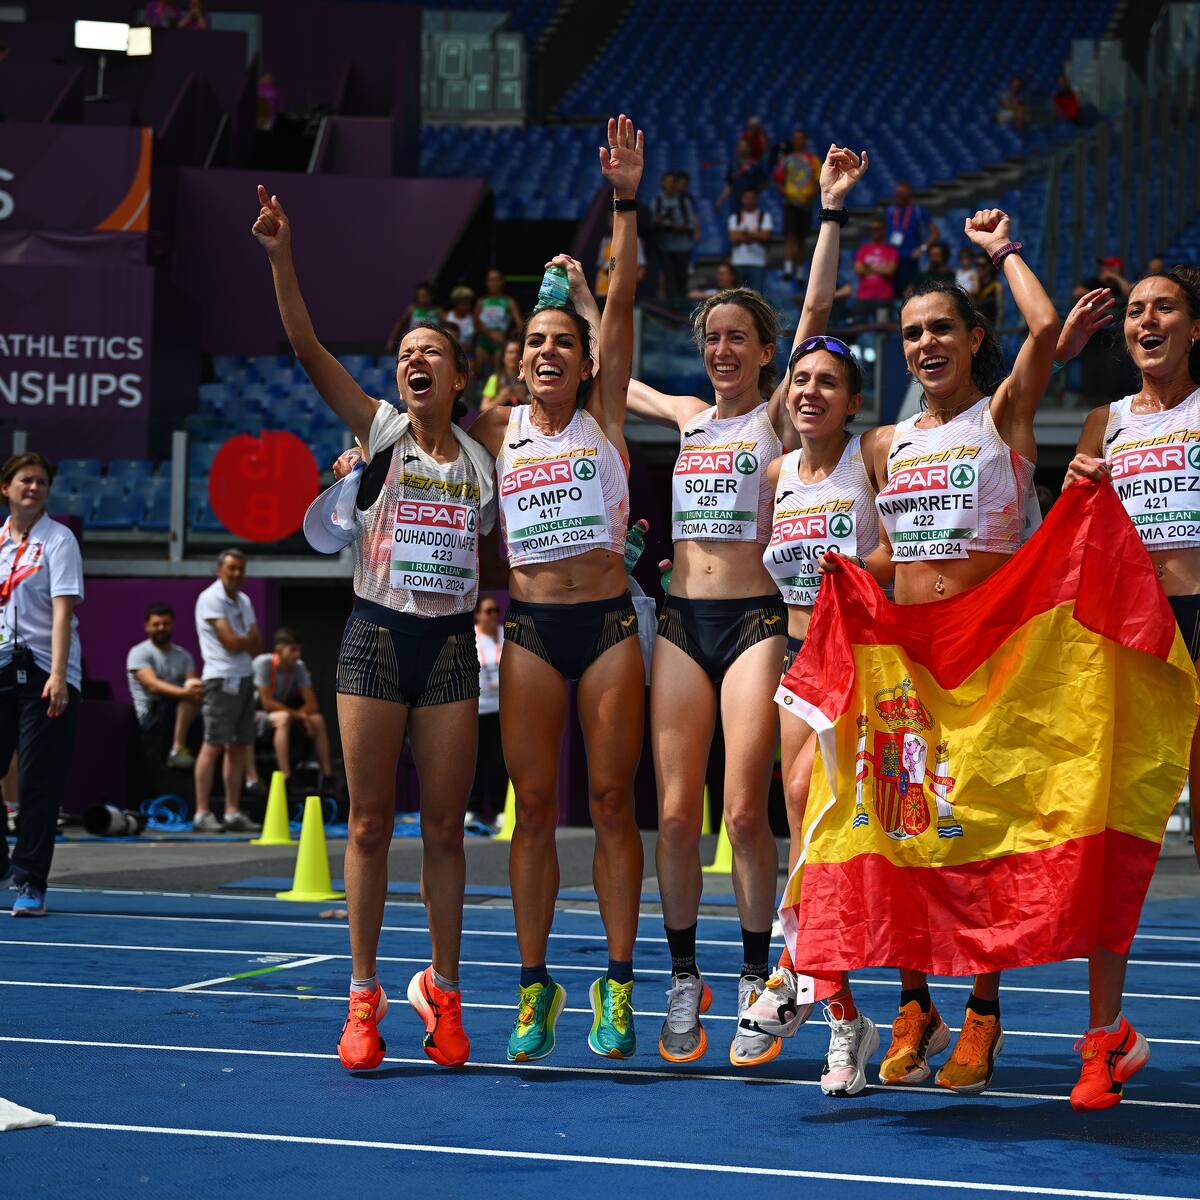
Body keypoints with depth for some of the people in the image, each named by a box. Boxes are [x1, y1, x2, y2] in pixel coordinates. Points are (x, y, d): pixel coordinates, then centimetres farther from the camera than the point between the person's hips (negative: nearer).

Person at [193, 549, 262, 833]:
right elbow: (231, 642, -15)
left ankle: (233, 812, 9)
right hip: (221, 679, -8)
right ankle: (202, 814, -10)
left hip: (245, 677, 8)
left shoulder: (244, 601, 17)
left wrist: (241, 641, -6)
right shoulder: (210, 599, -8)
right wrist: (249, 640, 3)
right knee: (213, 745, -10)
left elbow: (257, 646, 12)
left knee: (239, 746, 6)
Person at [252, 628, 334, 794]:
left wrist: (297, 715, -23)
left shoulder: (298, 667, -4)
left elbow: (312, 705, -4)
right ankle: (285, 779, -40)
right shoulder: (263, 663, -21)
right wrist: (297, 714, -20)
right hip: (256, 716, -6)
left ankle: (327, 777, -12)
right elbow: (267, 703, -23)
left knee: (317, 720, -13)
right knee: (283, 718, -35)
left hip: (283, 713, 6)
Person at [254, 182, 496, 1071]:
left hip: (452, 647, 2)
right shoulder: (380, 434, 2)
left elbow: (500, 556, 20)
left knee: (445, 827, 4)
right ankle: (364, 996, 8)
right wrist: (280, 255, -20)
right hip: (377, 637, -2)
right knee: (371, 822, 0)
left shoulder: (480, 462, 9)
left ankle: (443, 990, 16)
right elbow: (308, 349, -10)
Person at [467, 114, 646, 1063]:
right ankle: (536, 984, 8)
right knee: (534, 806, 1)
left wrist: (626, 202, -11)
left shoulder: (605, 414, 4)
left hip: (607, 622, -1)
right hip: (530, 628, 2)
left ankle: (618, 983, 4)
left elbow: (623, 303, -4)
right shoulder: (495, 430, 9)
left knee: (613, 800, -1)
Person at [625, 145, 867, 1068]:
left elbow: (816, 315, -10)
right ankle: (685, 983, 10)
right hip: (682, 621, 4)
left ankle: (755, 986, 2)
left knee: (744, 811, -9)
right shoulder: (689, 416, 15)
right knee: (675, 812, 0)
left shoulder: (779, 413, 3)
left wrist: (831, 209, -14)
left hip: (756, 620, -4)